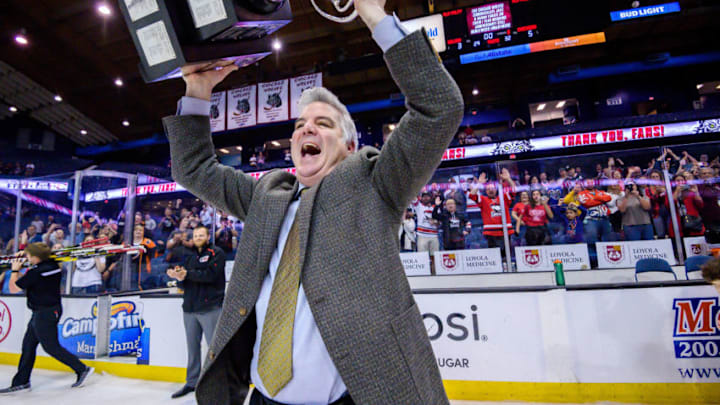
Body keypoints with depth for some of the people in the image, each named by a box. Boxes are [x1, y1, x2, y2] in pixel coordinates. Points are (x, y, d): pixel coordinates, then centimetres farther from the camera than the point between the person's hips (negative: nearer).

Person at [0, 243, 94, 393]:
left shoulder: (35, 272, -22)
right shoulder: (52, 264, 1)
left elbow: (13, 289, -9)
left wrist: (15, 270, 2)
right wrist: (25, 254, 14)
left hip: (44, 313, -9)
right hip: (53, 309, 9)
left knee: (51, 347, -1)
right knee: (28, 344, 17)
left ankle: (82, 369, 3)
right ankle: (21, 381, 27)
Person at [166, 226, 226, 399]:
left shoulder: (216, 253, 1)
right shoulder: (190, 258, 21)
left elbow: (210, 275, -14)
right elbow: (184, 284, 15)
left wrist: (187, 274, -12)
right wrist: (179, 277, -6)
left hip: (210, 308, -6)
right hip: (189, 309, 6)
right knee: (192, 347, 10)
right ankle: (192, 382, 22)